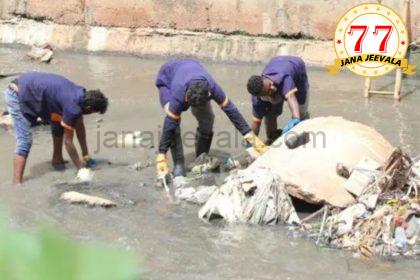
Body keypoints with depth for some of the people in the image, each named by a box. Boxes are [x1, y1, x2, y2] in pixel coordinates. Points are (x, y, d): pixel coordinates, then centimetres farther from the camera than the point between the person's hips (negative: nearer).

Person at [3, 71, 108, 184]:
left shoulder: (81, 94, 0)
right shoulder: (72, 106, -26)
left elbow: (79, 126, 13)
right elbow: (68, 141, -19)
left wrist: (86, 155, 17)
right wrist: (81, 168, -11)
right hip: (17, 95, -10)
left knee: (59, 121, 16)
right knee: (25, 141, -16)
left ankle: (57, 160, 25)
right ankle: (17, 183, -19)